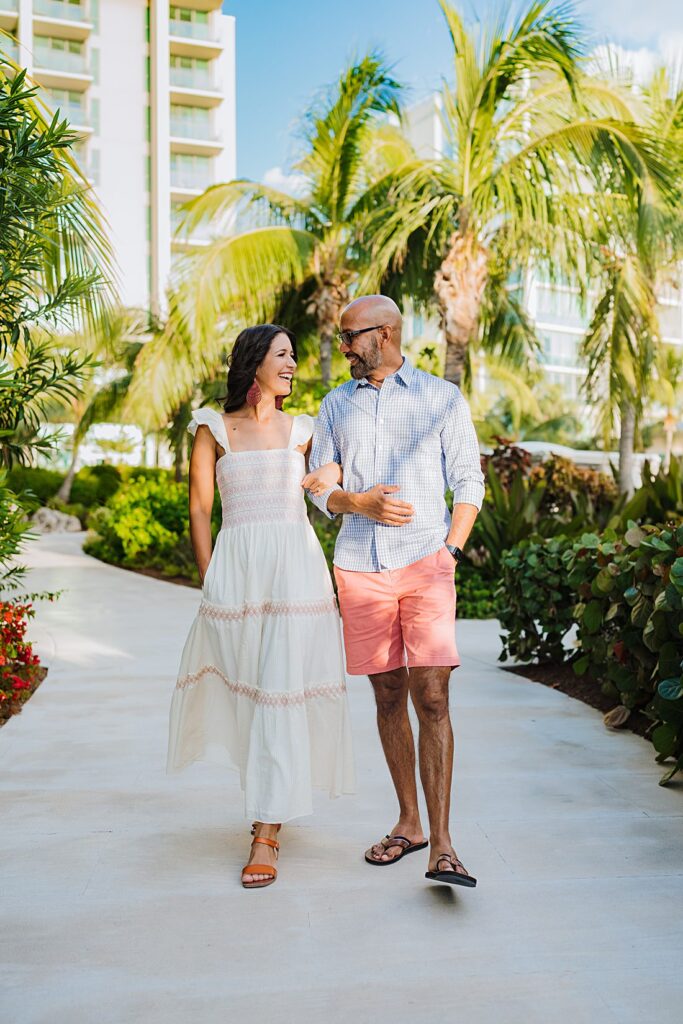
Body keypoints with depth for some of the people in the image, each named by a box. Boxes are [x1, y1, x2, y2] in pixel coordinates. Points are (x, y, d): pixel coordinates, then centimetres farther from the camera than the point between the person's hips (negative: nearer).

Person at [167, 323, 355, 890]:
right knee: (243, 688, 5)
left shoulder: (303, 430, 12)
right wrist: (209, 580, 0)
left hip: (296, 567, 0)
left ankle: (266, 833, -3)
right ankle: (270, 797, 31)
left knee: (282, 691, -6)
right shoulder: (214, 429, 8)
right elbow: (200, 509, 6)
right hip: (236, 568, 0)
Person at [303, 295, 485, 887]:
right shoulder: (336, 404, 13)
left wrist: (450, 552, -6)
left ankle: (442, 847, -9)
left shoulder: (443, 399, 5)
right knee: (388, 698, 8)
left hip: (425, 564, -3)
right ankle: (408, 824, 21)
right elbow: (318, 486, 13)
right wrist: (358, 502, -8)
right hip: (360, 567, 3)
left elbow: (469, 483, 5)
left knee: (431, 698, -12)